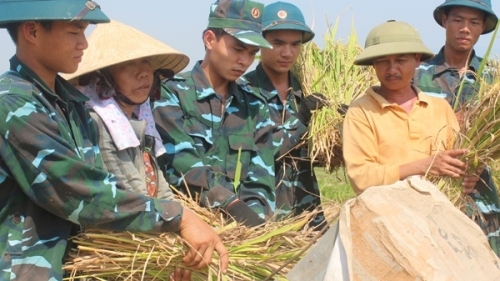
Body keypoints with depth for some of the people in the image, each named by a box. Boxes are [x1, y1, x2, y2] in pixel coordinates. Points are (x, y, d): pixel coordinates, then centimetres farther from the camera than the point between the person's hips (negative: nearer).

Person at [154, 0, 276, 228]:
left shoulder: (254, 105, 13)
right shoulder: (172, 94, 0)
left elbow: (261, 176, 4)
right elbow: (182, 165, -12)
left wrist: (253, 217, -14)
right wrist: (234, 208, -21)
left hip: (241, 225, 3)